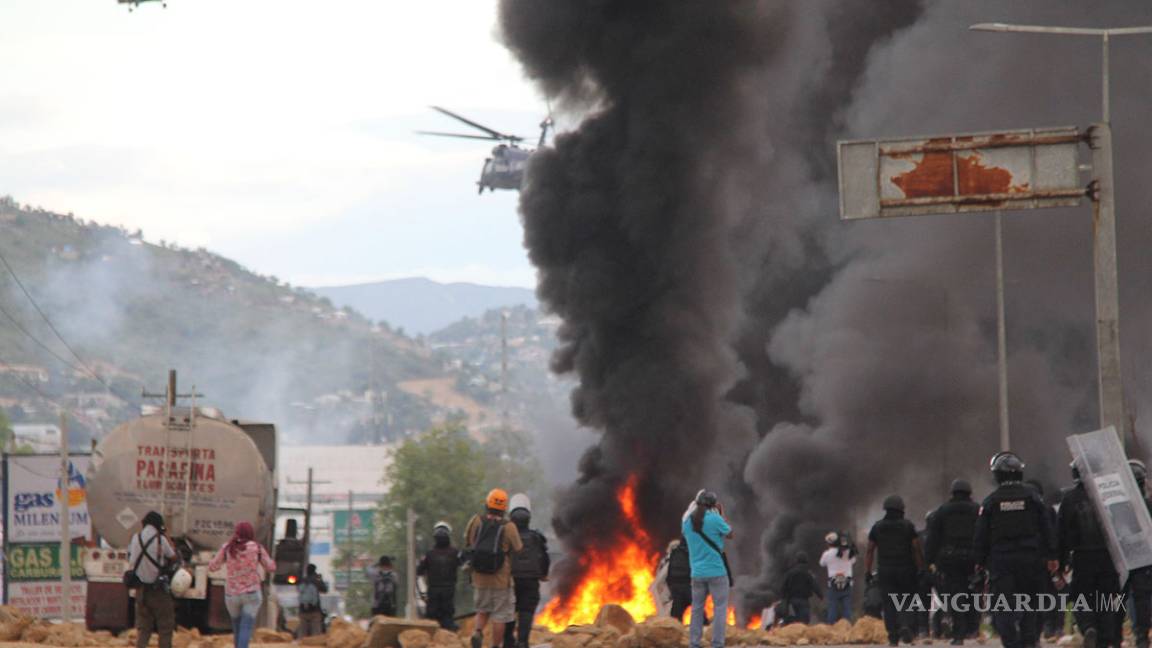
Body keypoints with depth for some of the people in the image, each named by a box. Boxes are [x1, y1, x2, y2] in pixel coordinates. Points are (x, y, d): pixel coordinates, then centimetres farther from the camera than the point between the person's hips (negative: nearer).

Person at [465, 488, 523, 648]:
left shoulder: (475, 521, -6)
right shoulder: (509, 527, -14)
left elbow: (467, 541, 8)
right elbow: (518, 550, -4)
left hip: (479, 579, 3)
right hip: (501, 580, -3)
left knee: (482, 611, 21)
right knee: (499, 616, 8)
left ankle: (478, 632, -5)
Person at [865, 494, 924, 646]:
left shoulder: (877, 527, 6)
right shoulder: (908, 526, -1)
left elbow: (869, 551, 5)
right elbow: (917, 550, -4)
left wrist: (867, 571, 7)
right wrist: (921, 569, 1)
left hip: (885, 571, 1)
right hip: (905, 571, -1)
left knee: (889, 604, 3)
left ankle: (892, 636, -3)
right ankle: (905, 626, -16)